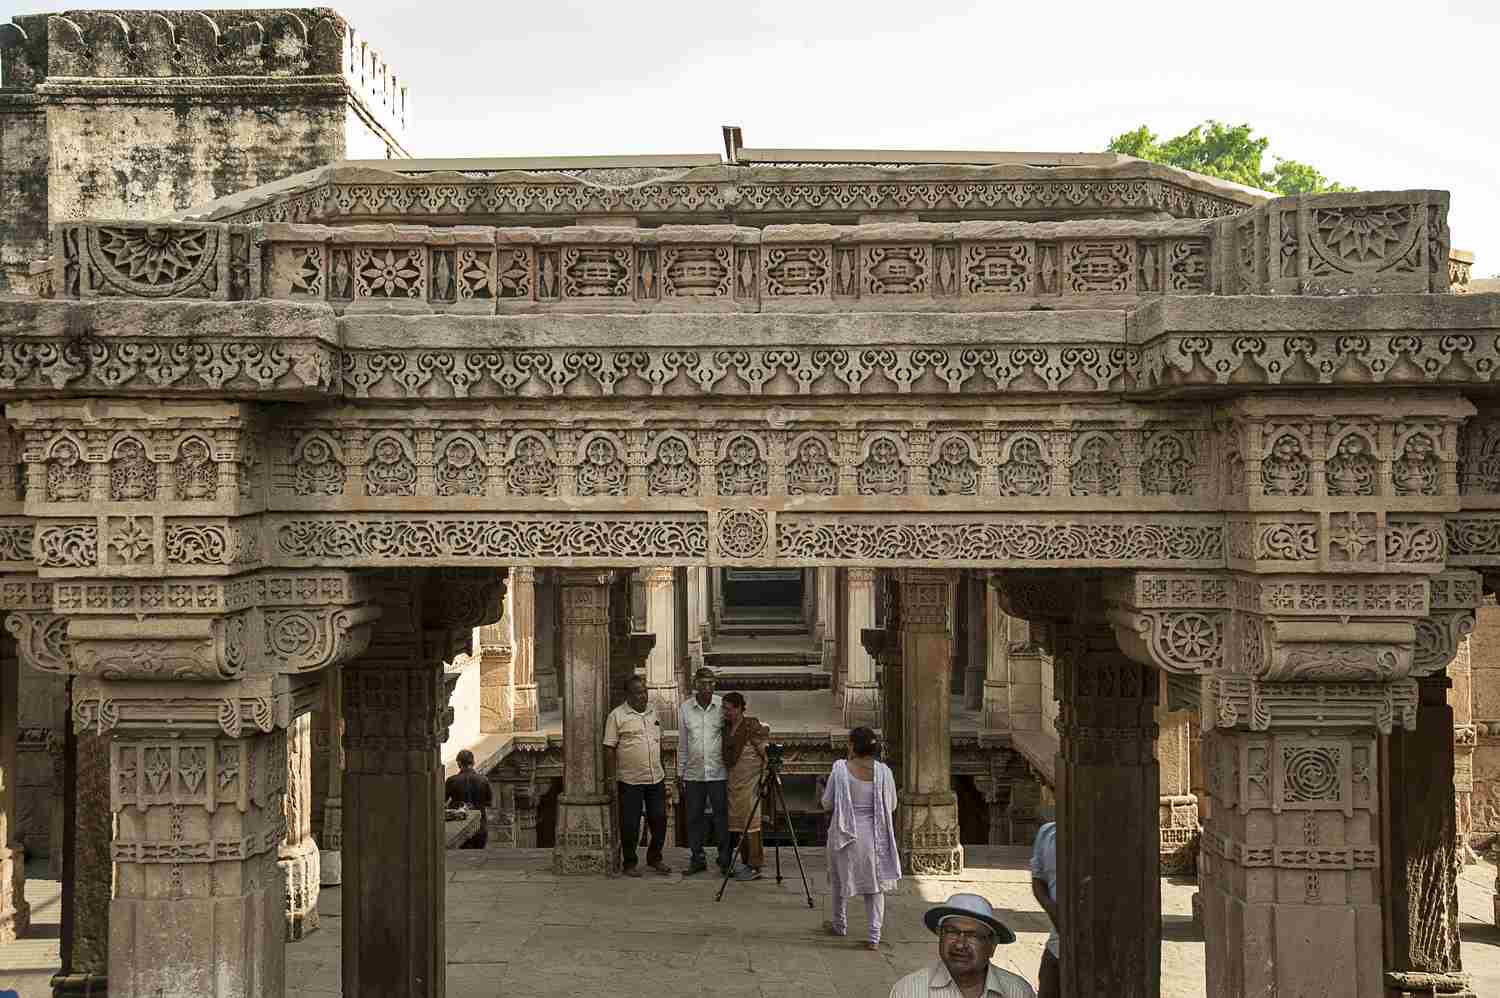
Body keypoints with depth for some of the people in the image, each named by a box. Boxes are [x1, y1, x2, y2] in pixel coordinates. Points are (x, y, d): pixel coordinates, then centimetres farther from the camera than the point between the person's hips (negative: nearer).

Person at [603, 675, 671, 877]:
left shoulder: (653, 712, 11)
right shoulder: (617, 715, -7)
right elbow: (609, 749, -7)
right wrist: (611, 780, -10)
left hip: (656, 778, 5)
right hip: (629, 781, -5)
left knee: (659, 820, 9)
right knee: (630, 824, 2)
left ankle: (654, 858, 26)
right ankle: (629, 863, 15)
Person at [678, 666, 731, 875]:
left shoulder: (722, 706, -1)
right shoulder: (685, 708, 6)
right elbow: (682, 743, 11)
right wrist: (680, 772, 10)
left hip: (718, 772, -2)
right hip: (693, 773, 2)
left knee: (722, 817, 0)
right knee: (694, 817, 7)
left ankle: (725, 860, 8)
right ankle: (697, 858, 17)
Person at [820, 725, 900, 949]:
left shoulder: (840, 769, -13)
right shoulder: (883, 771, -9)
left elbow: (827, 804, -7)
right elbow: (892, 805, 0)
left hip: (845, 832, -1)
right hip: (874, 835, 1)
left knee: (841, 879, 21)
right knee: (875, 884, 11)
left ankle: (840, 924, 37)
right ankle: (874, 936, 3)